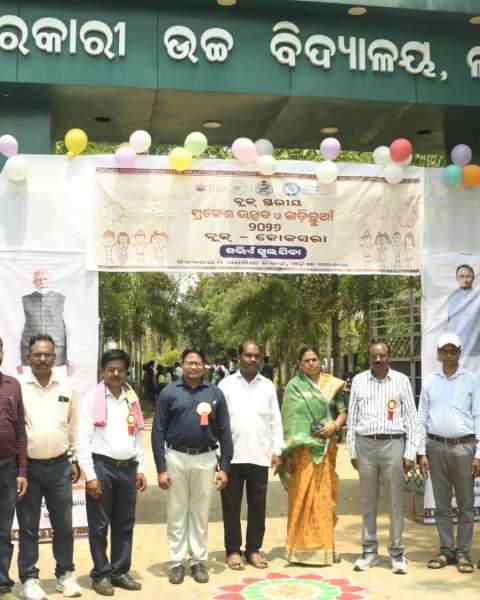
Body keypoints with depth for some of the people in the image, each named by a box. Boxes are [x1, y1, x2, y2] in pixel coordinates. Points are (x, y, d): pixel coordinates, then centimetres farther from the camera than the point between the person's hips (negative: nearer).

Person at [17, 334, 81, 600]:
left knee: (63, 525, 11)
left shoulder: (67, 386, 3)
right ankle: (29, 578, 19)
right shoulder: (18, 386, -6)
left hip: (59, 466, 2)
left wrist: (73, 460, 8)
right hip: (28, 466, -2)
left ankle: (65, 574, 25)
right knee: (28, 527, 8)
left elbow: (73, 426, 9)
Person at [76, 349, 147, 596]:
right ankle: (101, 574, 15)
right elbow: (83, 440, -8)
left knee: (125, 524, 11)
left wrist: (140, 469, 12)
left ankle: (120, 571, 23)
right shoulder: (92, 399, -5)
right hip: (102, 467, -5)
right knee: (99, 526, 3)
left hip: (128, 468, 5)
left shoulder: (132, 399, 11)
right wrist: (90, 475, -13)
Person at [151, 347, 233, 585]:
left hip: (205, 459, 1)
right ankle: (177, 562, 19)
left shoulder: (215, 393, 2)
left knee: (201, 512, 10)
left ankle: (198, 561, 22)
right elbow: (158, 431, -3)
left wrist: (224, 467, -1)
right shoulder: (169, 392, -2)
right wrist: (161, 468, -7)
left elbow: (224, 432, 4)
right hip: (176, 458, -1)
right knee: (176, 512, 8)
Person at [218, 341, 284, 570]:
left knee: (258, 505, 8)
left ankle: (254, 549, 21)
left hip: (260, 456, 2)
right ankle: (233, 550, 17)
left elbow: (275, 421, 9)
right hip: (232, 455, -2)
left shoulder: (267, 386, 8)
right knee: (231, 505, 6)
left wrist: (277, 451, 3)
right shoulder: (226, 384, 2)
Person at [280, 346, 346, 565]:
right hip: (303, 449, -3)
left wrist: (335, 425, -9)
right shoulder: (293, 387, 1)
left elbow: (342, 412, 13)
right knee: (303, 496, -2)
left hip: (326, 448, 3)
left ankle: (324, 545, 19)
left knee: (324, 497, 8)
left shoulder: (331, 384, 9)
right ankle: (303, 547, 6)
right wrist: (288, 454, -8)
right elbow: (288, 421, -2)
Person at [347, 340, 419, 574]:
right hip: (365, 443, 2)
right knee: (368, 501, 9)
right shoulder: (358, 381, 7)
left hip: (393, 443, -2)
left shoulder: (401, 380, 3)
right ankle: (370, 551, 18)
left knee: (395, 501, 3)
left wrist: (410, 453, -3)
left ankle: (397, 552, 14)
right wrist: (352, 451, 5)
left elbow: (411, 419, 2)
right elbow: (352, 418, 9)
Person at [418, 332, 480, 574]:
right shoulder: (429, 381, 7)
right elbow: (422, 418, 8)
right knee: (441, 504, 8)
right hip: (436, 446, 2)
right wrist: (422, 452, 2)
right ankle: (446, 550, 17)